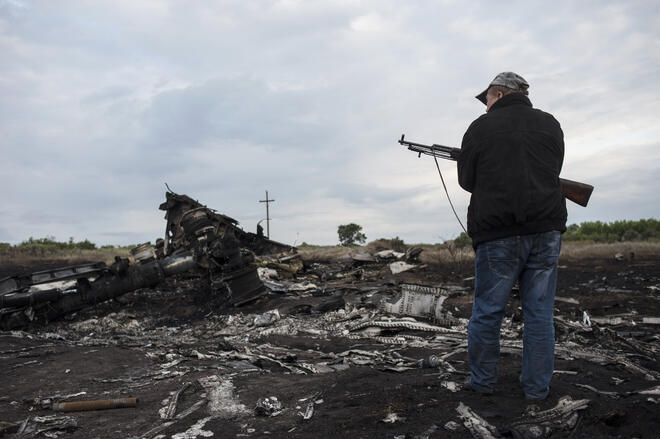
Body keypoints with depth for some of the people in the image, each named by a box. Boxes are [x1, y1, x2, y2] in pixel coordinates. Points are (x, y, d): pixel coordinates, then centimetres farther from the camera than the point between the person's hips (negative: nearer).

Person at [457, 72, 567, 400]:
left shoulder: (481, 127, 1)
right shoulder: (550, 124, 12)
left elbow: (467, 181, 8)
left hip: (498, 234, -3)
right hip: (545, 229, 4)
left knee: (487, 312, 7)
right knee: (539, 312, 8)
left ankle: (482, 381, 18)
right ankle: (537, 386, 15)